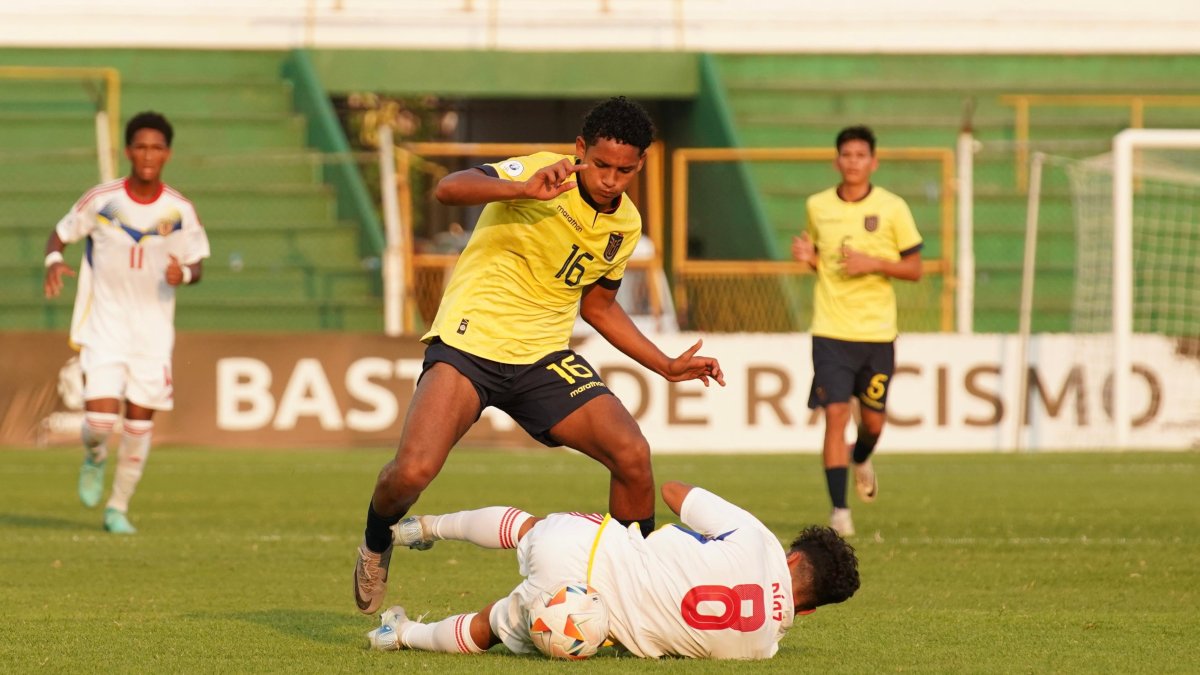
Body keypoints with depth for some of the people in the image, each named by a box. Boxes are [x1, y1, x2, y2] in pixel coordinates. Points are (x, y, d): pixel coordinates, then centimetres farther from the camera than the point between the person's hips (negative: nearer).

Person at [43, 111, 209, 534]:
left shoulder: (179, 210, -4)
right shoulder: (101, 200, -7)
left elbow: (197, 263, 4)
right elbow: (60, 234, 5)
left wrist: (184, 273, -20)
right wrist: (54, 262, -17)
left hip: (153, 328, 2)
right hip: (103, 323, -2)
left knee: (140, 420, 2)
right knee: (101, 417, -14)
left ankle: (118, 508, 18)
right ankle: (94, 460, 22)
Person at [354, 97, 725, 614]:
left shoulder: (626, 225, 7)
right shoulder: (543, 173, -13)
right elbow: (449, 188, -28)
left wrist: (668, 367, 17)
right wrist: (524, 189, -44)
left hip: (543, 358, 5)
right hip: (469, 340, -5)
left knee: (632, 454, -15)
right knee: (412, 472, -23)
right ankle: (376, 545, 13)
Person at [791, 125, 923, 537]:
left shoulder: (892, 208, -2)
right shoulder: (818, 206, 5)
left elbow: (914, 269, 1)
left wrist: (874, 263, -16)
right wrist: (807, 256, -4)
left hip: (877, 331, 0)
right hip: (831, 330, 0)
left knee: (872, 421, 9)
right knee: (835, 414, -12)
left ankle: (861, 459, 46)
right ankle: (839, 510, -9)